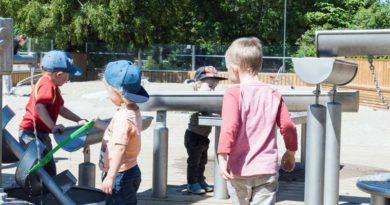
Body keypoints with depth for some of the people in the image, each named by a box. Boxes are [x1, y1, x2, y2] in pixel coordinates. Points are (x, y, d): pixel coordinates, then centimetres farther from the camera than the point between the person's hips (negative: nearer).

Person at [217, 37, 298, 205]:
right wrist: (291, 152, 21)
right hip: (267, 168, 2)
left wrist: (222, 156, -18)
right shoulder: (273, 95, 3)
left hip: (239, 169, -2)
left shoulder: (233, 93, -8)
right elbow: (288, 126, 5)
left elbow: (230, 126, -20)